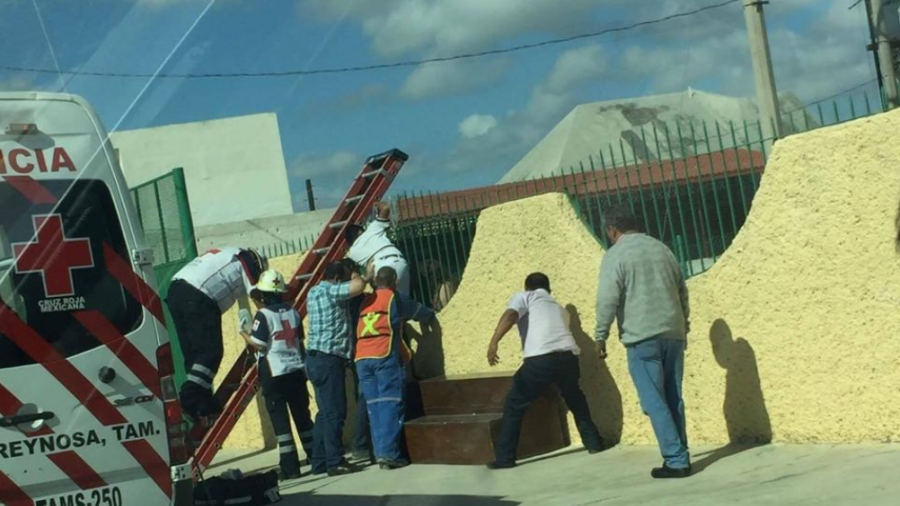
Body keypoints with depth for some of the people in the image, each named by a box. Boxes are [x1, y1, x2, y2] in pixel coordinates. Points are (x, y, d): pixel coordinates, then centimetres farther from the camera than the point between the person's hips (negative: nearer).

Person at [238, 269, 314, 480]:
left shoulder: (263, 315, -11)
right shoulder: (292, 312, 8)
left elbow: (259, 345, -14)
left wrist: (244, 332, 1)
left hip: (274, 375, -6)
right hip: (296, 371, 6)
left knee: (280, 420, -2)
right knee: (302, 416, 14)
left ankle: (290, 467, -4)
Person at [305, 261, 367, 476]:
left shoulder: (315, 292, 18)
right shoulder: (328, 290, -11)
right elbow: (359, 285, -22)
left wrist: (349, 276, 21)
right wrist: (352, 275, -2)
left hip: (319, 359, 10)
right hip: (328, 359, -10)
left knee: (326, 412, 13)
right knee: (334, 412, -8)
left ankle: (319, 462, 16)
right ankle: (335, 462, -7)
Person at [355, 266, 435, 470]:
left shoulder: (366, 302, 24)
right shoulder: (396, 297, 10)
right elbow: (419, 312, 23)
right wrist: (431, 315, 44)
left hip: (362, 358, 5)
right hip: (385, 356, -5)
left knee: (375, 406, 5)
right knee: (390, 404, -6)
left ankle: (380, 453, 0)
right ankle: (389, 453, -15)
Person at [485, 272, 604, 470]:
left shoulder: (524, 297, 19)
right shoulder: (559, 308, 34)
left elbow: (510, 315, -2)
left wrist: (493, 342, -11)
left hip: (540, 358, -5)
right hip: (568, 355, 5)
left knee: (514, 405, 10)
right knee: (575, 400, 33)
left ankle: (505, 458, 6)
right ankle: (594, 442, 36)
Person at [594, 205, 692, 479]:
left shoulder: (615, 255, -4)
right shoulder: (661, 248, 15)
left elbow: (608, 299, -11)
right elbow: (682, 290, 21)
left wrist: (601, 336, -2)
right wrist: (683, 322, 34)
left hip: (642, 336, -6)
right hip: (673, 333, 6)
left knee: (655, 402, -3)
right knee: (673, 399, 11)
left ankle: (676, 461, -6)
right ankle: (679, 455, 14)